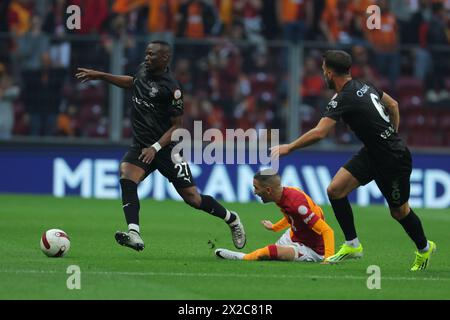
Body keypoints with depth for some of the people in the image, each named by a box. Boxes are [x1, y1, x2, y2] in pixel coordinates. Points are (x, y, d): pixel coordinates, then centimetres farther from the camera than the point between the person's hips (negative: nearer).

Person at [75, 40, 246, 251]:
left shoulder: (171, 89, -17)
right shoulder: (143, 70, 3)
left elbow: (176, 126, -13)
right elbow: (132, 82, 27)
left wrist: (155, 148, -22)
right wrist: (100, 76, 24)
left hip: (166, 148, -6)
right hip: (141, 146, 6)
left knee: (192, 198, -2)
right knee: (126, 176, -24)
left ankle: (232, 220, 25)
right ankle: (134, 235, -35)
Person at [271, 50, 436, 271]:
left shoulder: (344, 99, -24)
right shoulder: (363, 86, 2)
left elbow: (319, 133, -31)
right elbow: (393, 105, 16)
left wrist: (288, 147, -20)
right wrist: (392, 137, 21)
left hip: (393, 160, -9)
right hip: (372, 153, 9)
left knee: (399, 211, 11)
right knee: (335, 189, -2)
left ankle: (424, 249, 36)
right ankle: (352, 245, 6)